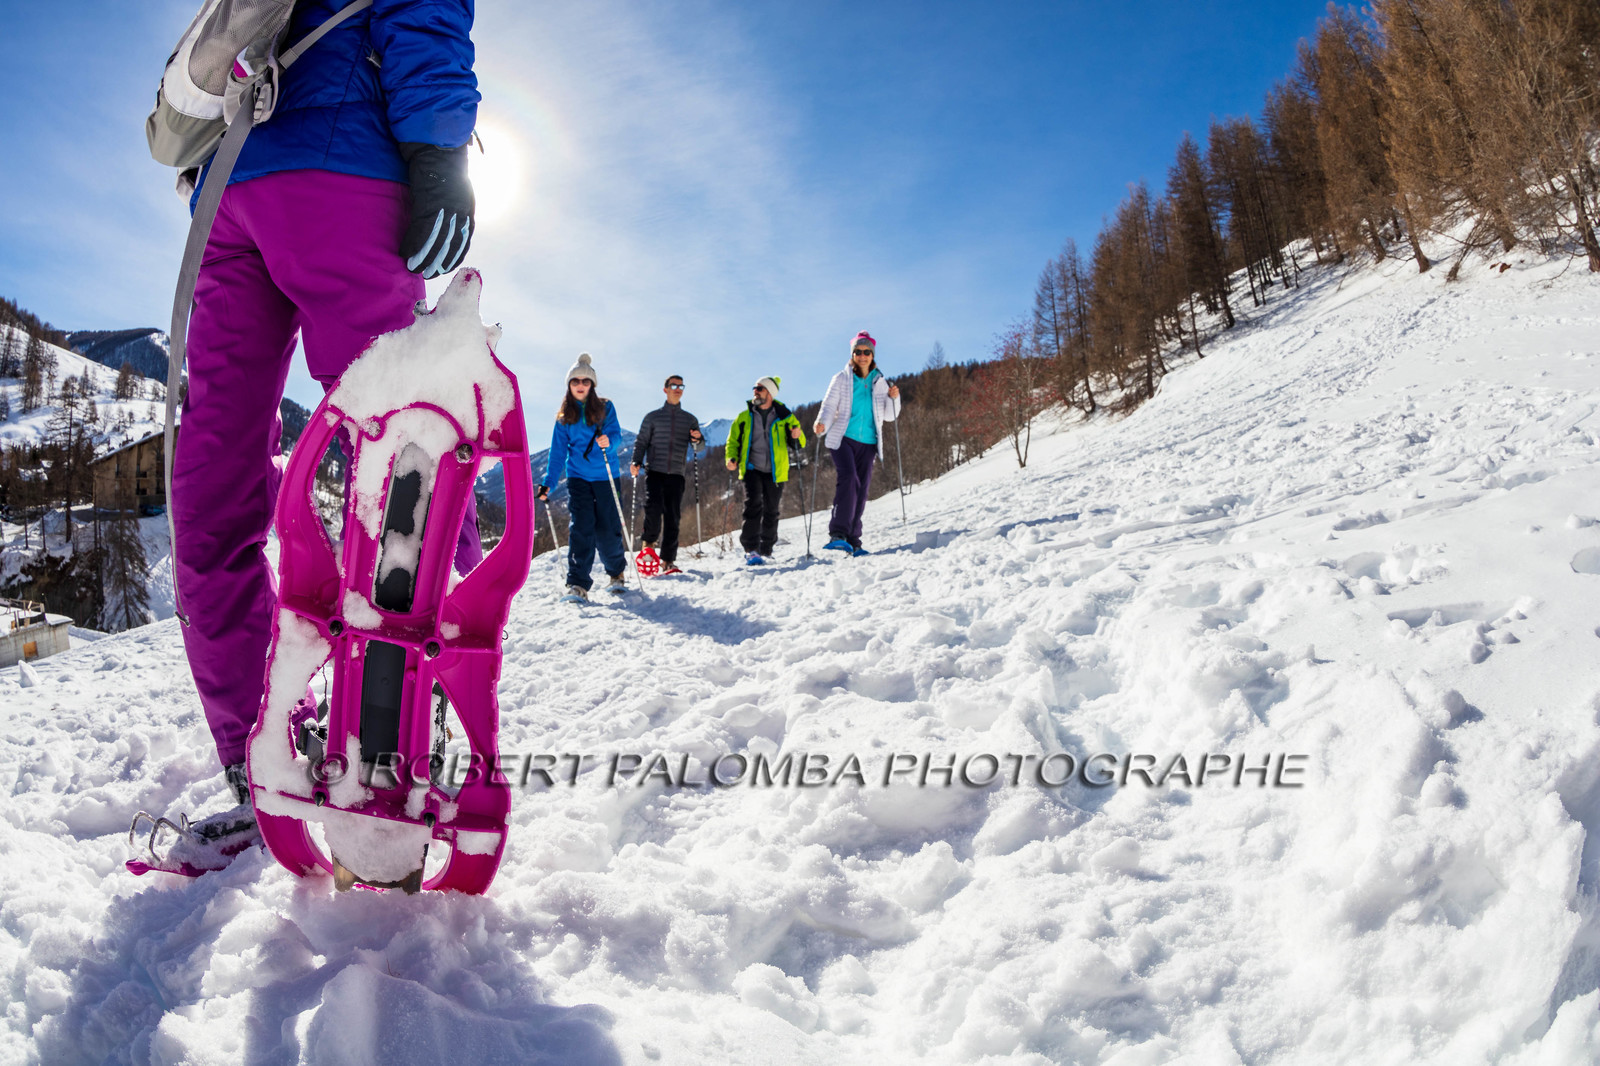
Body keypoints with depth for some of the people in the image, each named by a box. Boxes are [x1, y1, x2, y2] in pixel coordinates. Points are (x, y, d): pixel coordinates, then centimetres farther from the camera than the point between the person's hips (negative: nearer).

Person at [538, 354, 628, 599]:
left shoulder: (605, 408, 4)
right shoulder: (564, 416, 9)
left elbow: (615, 433, -9)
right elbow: (558, 452, 8)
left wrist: (607, 441, -33)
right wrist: (547, 483, 1)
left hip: (606, 477, -1)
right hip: (578, 478, 1)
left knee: (607, 530, -2)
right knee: (580, 529, -11)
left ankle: (617, 572, 24)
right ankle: (577, 585, -10)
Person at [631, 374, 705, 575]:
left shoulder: (690, 419, 16)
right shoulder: (653, 417, 11)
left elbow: (699, 446, 10)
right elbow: (641, 442, 8)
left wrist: (698, 438, -14)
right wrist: (636, 462, -9)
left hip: (676, 474, 2)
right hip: (655, 471, -2)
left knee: (672, 517, -2)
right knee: (653, 508, -21)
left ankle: (667, 560, 4)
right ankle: (648, 544, 0)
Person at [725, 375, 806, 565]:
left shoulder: (784, 416, 5)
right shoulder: (744, 417, 8)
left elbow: (800, 443, 8)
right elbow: (733, 441, 15)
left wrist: (797, 436, -17)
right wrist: (731, 458, -5)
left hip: (775, 471, 1)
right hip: (752, 469, -1)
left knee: (771, 511, 6)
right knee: (753, 505, -18)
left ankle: (766, 550, 20)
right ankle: (750, 549, -19)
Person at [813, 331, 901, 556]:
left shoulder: (880, 382, 15)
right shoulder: (841, 379, 7)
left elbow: (889, 416, 15)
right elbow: (829, 405, -1)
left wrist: (893, 398, -4)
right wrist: (822, 423, -21)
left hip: (867, 443, 4)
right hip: (843, 438, -4)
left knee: (861, 490, 1)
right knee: (848, 479, -24)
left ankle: (852, 540, 8)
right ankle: (838, 534, -27)